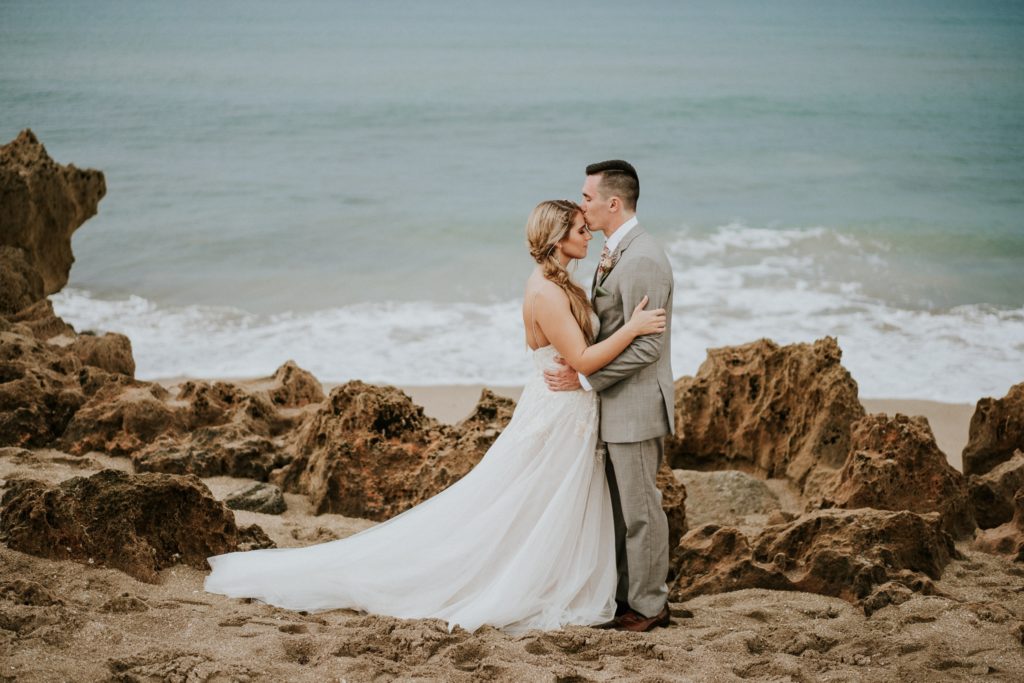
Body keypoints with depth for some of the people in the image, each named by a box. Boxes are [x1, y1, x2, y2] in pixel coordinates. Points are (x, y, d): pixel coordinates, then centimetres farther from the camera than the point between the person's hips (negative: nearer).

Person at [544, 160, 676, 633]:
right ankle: (626, 596, 29)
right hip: (615, 404, 10)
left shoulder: (642, 260, -21)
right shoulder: (616, 253, 11)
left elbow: (646, 345, -23)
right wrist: (577, 361, 6)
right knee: (620, 507, 17)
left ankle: (648, 605, 15)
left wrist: (585, 379, -19)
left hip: (635, 404, -10)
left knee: (639, 509, 2)